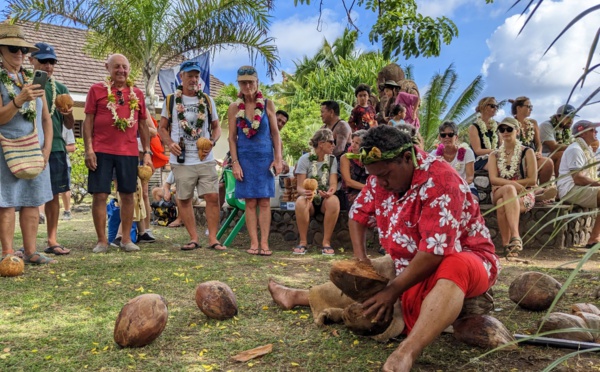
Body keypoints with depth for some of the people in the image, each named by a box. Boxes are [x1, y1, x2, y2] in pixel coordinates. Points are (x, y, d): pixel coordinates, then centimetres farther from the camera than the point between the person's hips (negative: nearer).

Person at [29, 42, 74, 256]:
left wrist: (68, 114, -6)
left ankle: (52, 240, 14)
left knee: (54, 195, 6)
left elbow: (69, 125, 14)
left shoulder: (60, 88, 12)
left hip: (55, 147, 4)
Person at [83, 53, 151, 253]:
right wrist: (88, 149, -7)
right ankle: (102, 240, 9)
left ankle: (126, 239, 17)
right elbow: (88, 121, 1)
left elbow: (143, 125, 15)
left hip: (129, 152, 3)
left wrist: (147, 152, 11)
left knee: (128, 195, 6)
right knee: (100, 194, -2)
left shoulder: (137, 93, 12)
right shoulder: (97, 89, 4)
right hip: (102, 151, -2)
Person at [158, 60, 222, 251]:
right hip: (181, 161, 0)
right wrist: (170, 143, -10)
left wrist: (212, 142, -5)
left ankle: (212, 239, 2)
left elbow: (216, 127, 15)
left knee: (213, 196, -7)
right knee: (184, 199, 4)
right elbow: (162, 128, 10)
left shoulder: (207, 100, 10)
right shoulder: (171, 101, 6)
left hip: (206, 159, 1)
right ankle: (194, 238, 16)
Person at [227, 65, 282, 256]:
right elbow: (232, 137, 3)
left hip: (265, 157, 0)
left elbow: (275, 133, 3)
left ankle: (264, 243, 1)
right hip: (245, 158, 0)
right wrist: (235, 163, -5)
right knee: (250, 203, 1)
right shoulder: (234, 108, 2)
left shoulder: (268, 104, 2)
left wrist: (278, 159, -4)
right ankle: (254, 243, 4)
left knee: (264, 202, 0)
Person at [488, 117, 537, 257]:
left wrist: (505, 183, -9)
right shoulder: (494, 155, 15)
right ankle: (515, 237, -41)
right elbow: (493, 179, -2)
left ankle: (507, 244, -41)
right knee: (509, 189, -35)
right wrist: (513, 184, -21)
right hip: (499, 193, 2)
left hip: (524, 195, -2)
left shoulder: (527, 152, 9)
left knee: (502, 205, -36)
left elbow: (533, 180, -2)